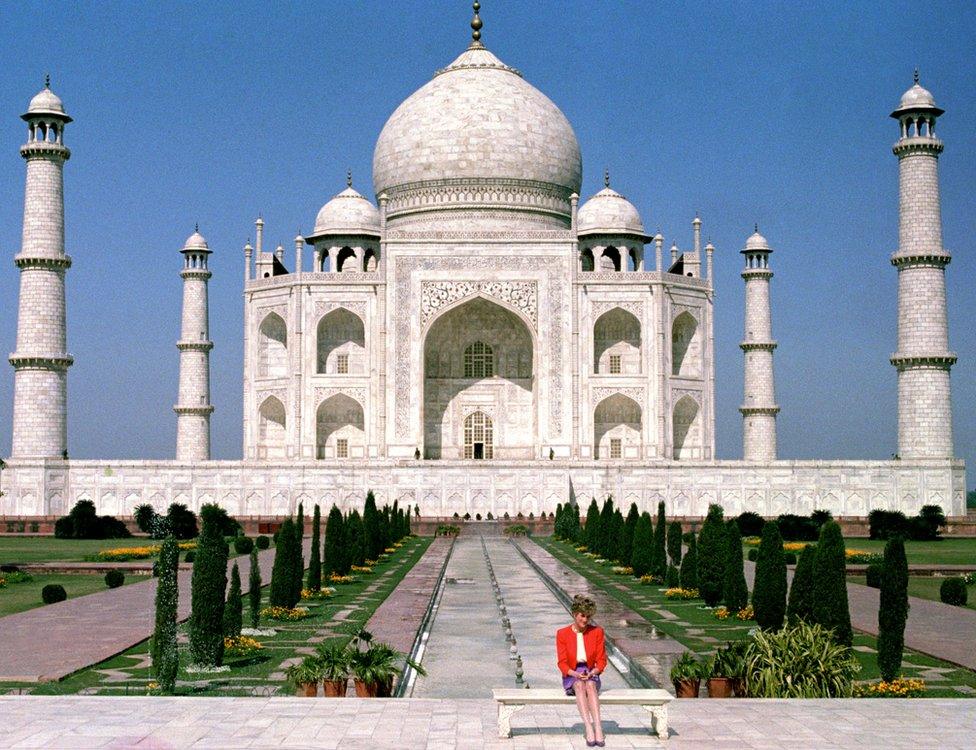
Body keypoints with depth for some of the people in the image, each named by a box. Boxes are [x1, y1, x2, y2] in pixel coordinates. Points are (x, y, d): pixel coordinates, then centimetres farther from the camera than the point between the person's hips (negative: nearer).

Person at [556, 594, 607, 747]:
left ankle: (598, 727, -48)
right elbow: (562, 663, -3)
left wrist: (592, 673, -17)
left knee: (590, 685, -35)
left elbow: (601, 661, 2)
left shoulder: (597, 632, 1)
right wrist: (576, 674, -21)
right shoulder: (562, 634, -2)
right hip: (571, 676, -1)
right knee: (580, 685, -35)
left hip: (591, 674, 1)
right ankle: (588, 728, -48)